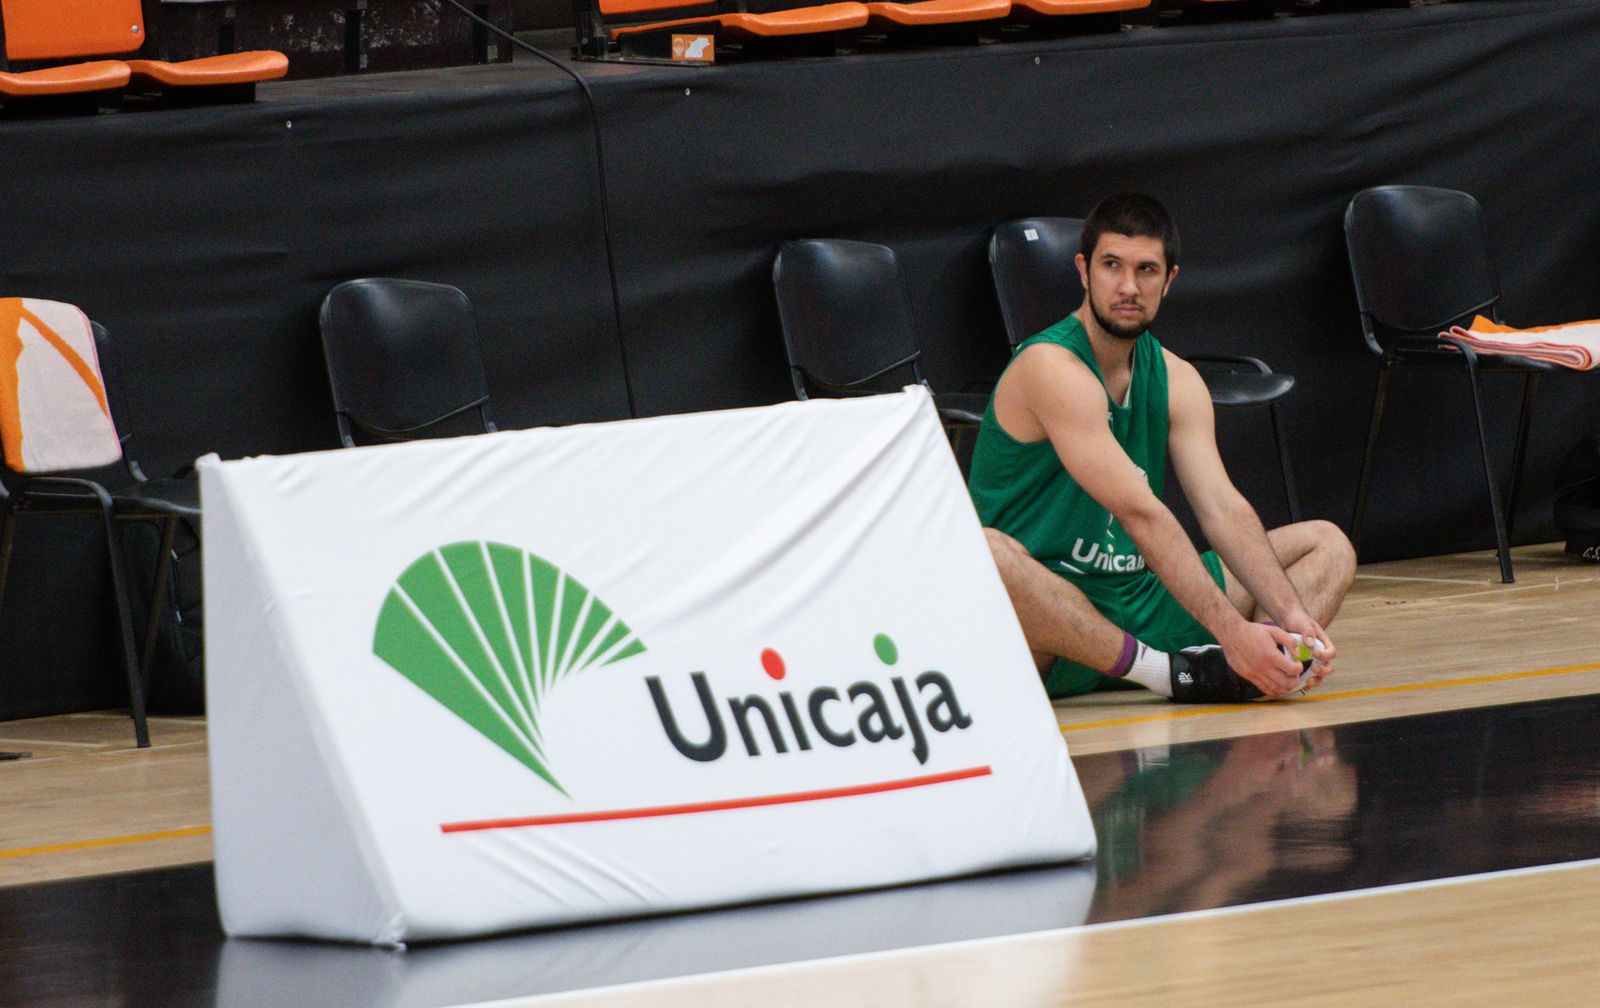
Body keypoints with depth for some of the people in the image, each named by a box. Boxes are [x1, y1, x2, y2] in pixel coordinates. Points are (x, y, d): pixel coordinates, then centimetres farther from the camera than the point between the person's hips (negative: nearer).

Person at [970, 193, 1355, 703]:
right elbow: (1140, 513, -25)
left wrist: (1292, 616, -19)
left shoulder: (1177, 381, 9)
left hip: (1141, 597, 8)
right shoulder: (1051, 368, -16)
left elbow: (1223, 508, -2)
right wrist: (1232, 631, -31)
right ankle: (1165, 672, -41)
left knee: (1327, 545, 4)